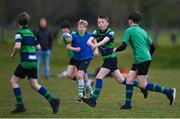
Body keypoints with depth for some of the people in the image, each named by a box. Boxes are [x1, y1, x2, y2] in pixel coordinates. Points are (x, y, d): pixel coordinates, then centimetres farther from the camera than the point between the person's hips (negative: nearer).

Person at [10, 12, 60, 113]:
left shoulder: (20, 33, -7)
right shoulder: (31, 33, 15)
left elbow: (17, 46, -22)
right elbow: (38, 47, 16)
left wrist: (13, 54, -4)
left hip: (26, 62, -7)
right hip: (34, 61, 7)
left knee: (14, 81, 7)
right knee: (35, 85, 10)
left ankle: (20, 106, 1)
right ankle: (52, 100, -3)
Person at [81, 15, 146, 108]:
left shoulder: (110, 33, -13)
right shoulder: (97, 32, 3)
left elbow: (104, 41, -35)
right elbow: (89, 40, -16)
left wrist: (96, 45, -54)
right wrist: (91, 43, -41)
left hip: (111, 58, -7)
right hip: (106, 59, 7)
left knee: (99, 77, -17)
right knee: (121, 80, 14)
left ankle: (93, 100, -17)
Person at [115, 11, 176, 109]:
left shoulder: (129, 31, -4)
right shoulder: (143, 31, 18)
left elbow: (123, 46, -9)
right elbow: (152, 47, 19)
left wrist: (115, 49, 11)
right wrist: (149, 57, 32)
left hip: (142, 60, -9)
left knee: (143, 85, -9)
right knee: (129, 80, 8)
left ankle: (168, 91, -9)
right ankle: (127, 104, 6)